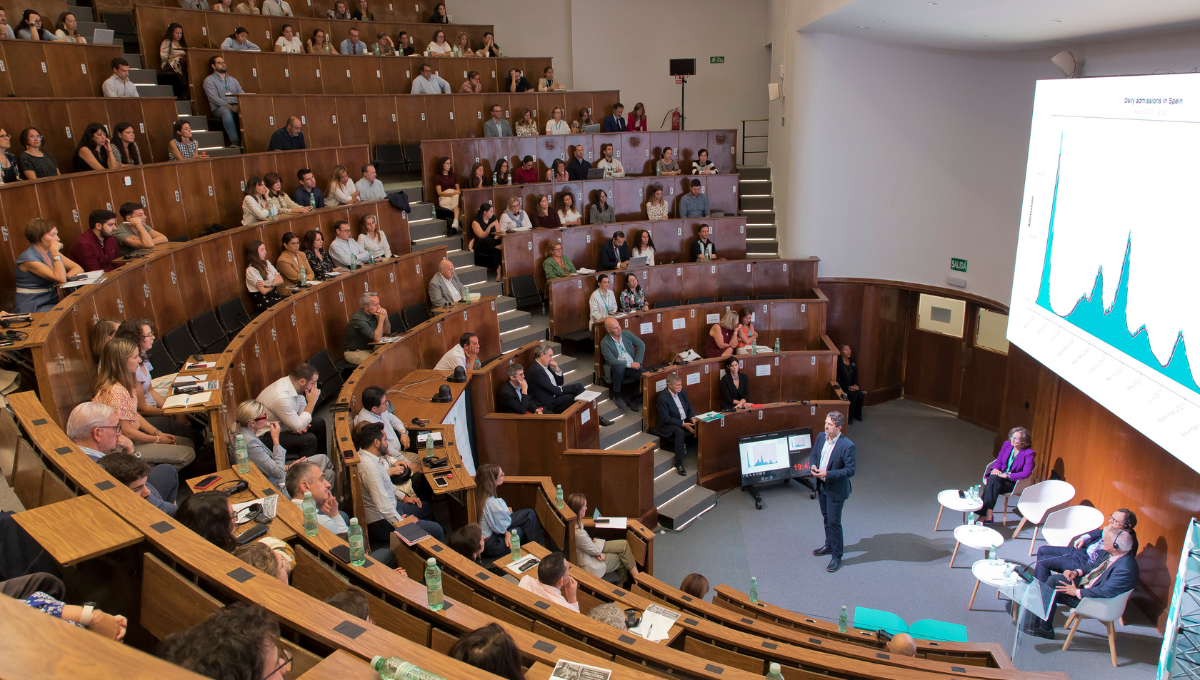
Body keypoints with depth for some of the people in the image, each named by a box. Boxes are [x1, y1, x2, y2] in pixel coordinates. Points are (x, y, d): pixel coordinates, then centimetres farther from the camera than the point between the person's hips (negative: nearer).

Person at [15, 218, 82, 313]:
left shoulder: (50, 252, 9)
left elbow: (78, 269, 5)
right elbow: (60, 278, -24)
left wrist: (64, 277, -15)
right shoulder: (28, 258, -15)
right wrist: (55, 252, -20)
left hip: (52, 302, 7)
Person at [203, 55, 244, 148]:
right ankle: (234, 140, -42)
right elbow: (215, 99, -6)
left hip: (236, 106, 4)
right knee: (226, 111, -40)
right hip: (219, 108, -4)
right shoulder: (209, 80, 9)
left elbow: (242, 94, 17)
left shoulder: (232, 79, 27)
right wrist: (230, 107, -21)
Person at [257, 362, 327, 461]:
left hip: (281, 426, 10)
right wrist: (312, 402, -23)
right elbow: (299, 426, -27)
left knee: (319, 423, 9)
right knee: (309, 439, -24)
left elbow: (302, 409, 7)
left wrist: (301, 425, -13)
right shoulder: (281, 397, -35)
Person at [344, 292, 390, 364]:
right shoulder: (358, 319, -24)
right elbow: (377, 338, -30)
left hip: (370, 349, 8)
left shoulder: (373, 314, 3)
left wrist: (385, 317, -9)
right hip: (355, 352, -8)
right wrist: (381, 318, -23)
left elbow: (387, 332, 9)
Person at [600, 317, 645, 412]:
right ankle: (616, 396, -17)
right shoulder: (605, 343, -8)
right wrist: (630, 364, -19)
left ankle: (635, 399, 1)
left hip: (632, 365, 4)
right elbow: (612, 361, -16)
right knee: (619, 367, -40)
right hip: (617, 367, -3)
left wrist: (637, 362, -4)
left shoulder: (626, 333, 4)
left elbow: (641, 345, 7)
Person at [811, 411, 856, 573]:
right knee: (826, 518, 23)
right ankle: (829, 545, 43)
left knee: (834, 522, 2)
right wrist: (813, 466, -11)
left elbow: (851, 470, -22)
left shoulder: (847, 446, -25)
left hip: (836, 489, -7)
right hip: (822, 486, 7)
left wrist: (828, 474, -26)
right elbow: (813, 454, 11)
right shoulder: (821, 437, -4)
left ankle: (837, 556, 17)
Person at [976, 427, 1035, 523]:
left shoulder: (1029, 453, -9)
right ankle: (988, 516, -37)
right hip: (1001, 476, 4)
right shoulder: (1007, 444, 6)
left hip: (1014, 482, -4)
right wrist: (995, 468, -8)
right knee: (993, 478, -33)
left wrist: (1007, 475, -21)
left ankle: (983, 515, -35)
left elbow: (1026, 473, -17)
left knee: (994, 479, -33)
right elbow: (998, 461, 15)